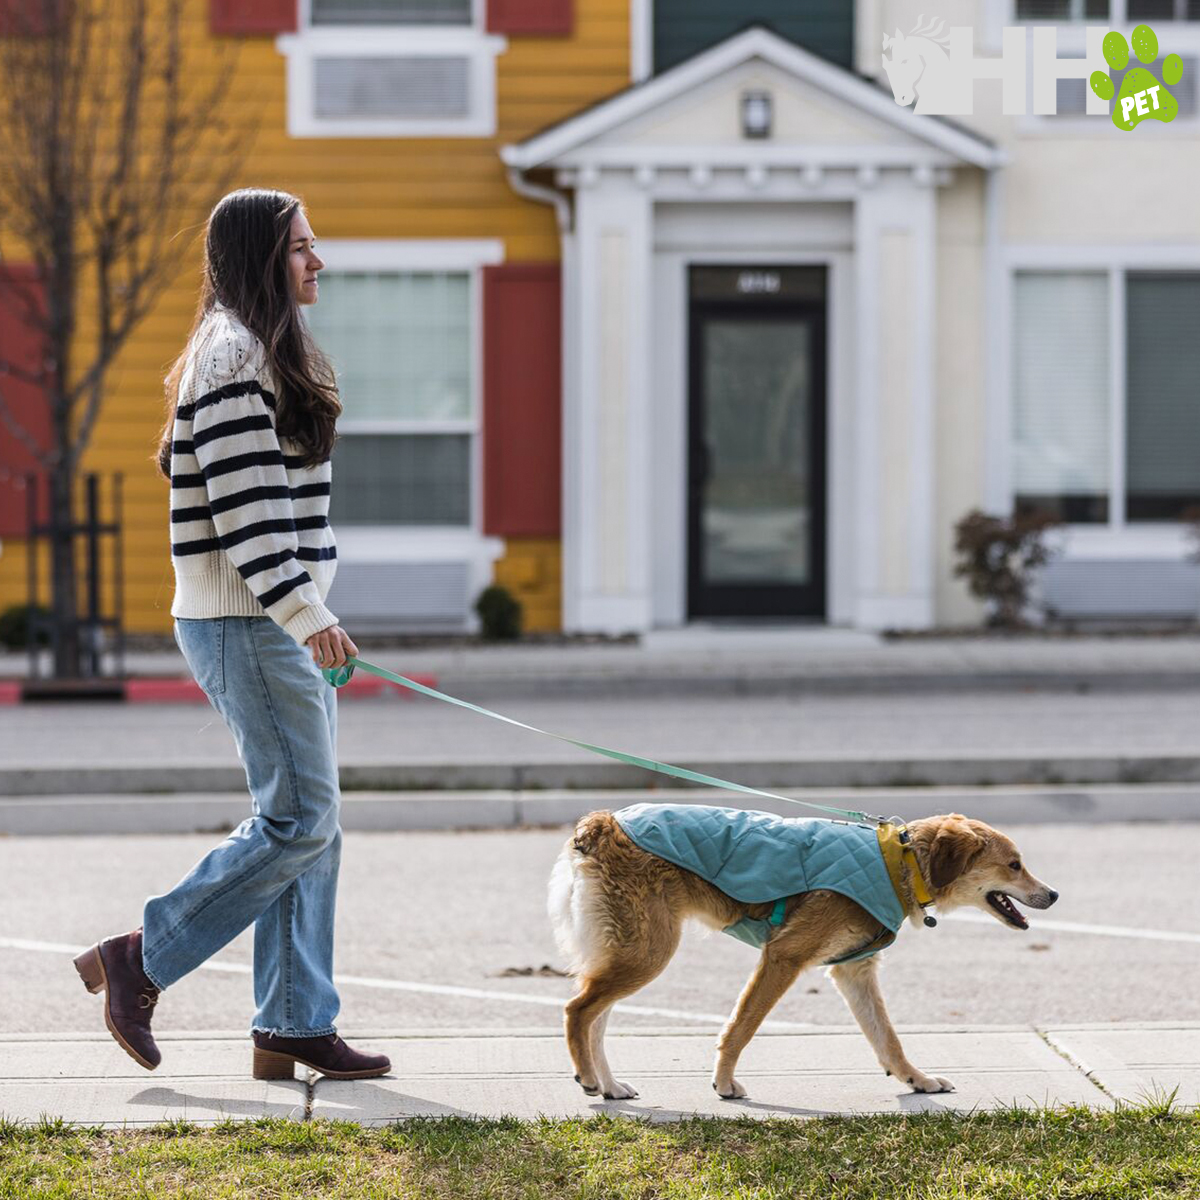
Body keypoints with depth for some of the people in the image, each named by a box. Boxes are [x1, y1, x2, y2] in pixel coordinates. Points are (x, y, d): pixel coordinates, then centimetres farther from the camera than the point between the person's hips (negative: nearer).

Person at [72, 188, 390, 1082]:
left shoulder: (268, 353, 19)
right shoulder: (234, 356, -13)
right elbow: (242, 504, -21)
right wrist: (304, 614, -24)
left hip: (283, 621, 10)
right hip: (247, 625, -10)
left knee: (309, 824, 8)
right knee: (298, 818, -10)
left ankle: (294, 1025, 11)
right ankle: (139, 962, -2)